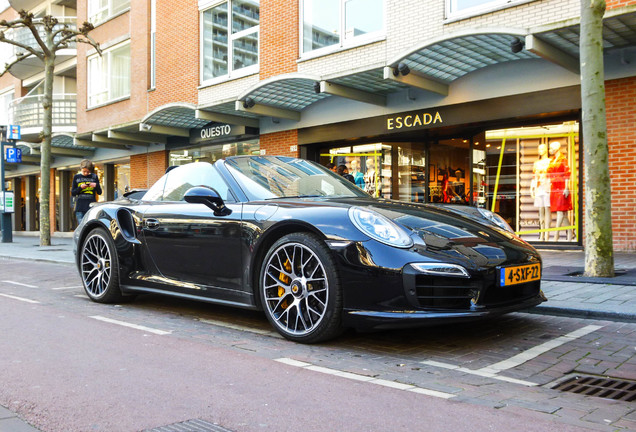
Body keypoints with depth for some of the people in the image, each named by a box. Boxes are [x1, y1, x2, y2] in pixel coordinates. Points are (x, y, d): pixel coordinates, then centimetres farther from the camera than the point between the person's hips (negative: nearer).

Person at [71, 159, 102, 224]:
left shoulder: (94, 177, 9)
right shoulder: (76, 177, 9)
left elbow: (99, 192, 9)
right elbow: (72, 193, 7)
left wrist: (96, 186, -11)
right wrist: (80, 187, -10)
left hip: (92, 206, 0)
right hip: (80, 208, 0)